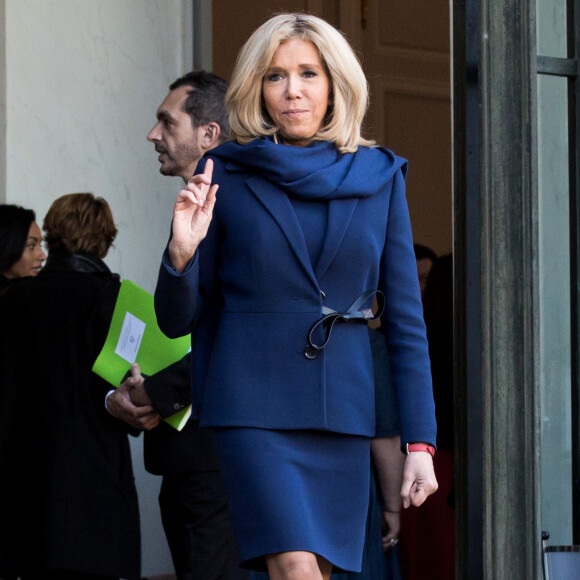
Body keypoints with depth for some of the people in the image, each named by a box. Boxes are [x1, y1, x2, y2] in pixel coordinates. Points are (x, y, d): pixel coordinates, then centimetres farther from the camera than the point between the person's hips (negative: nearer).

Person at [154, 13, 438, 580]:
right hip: (254, 404, -3)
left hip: (342, 407, 3)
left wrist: (420, 443, 1)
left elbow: (404, 316, 8)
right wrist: (182, 252, -17)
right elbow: (177, 319, 5)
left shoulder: (379, 177, 7)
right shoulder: (225, 173, 2)